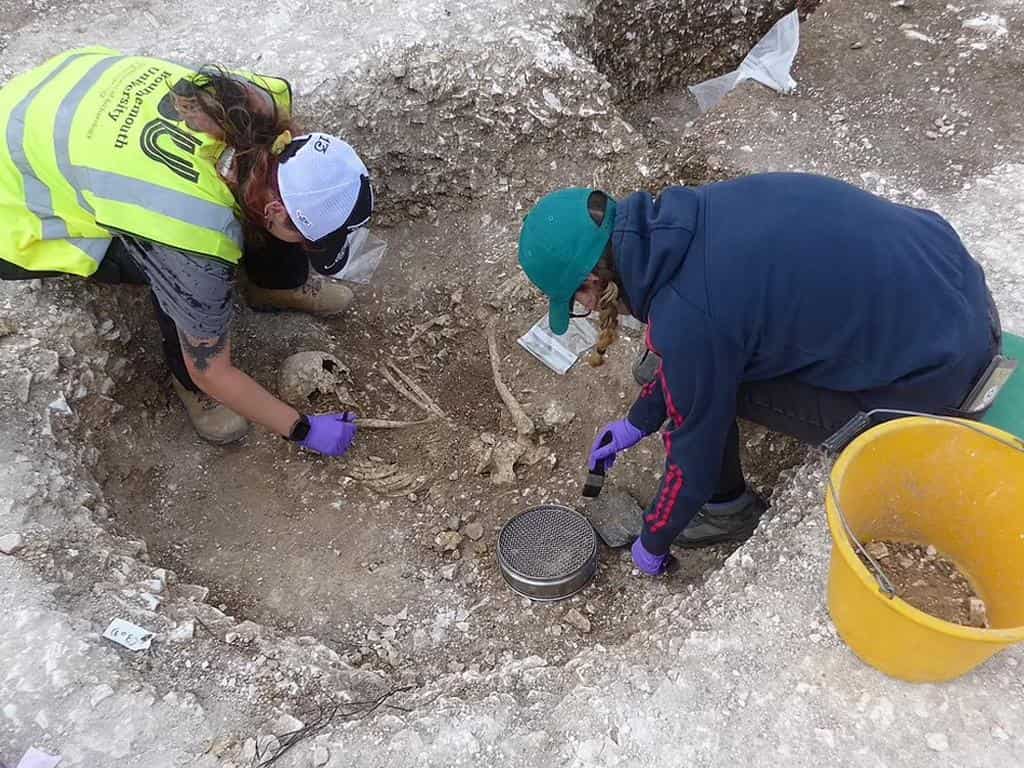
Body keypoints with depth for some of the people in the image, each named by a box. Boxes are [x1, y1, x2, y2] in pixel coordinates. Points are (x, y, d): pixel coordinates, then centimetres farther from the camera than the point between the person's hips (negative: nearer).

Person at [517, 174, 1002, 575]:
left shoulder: (687, 317, -28)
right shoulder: (683, 222, -5)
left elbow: (696, 449, -13)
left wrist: (653, 542, 7)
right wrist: (639, 422, 22)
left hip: (936, 373, -8)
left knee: (706, 381, -5)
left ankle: (726, 508, 17)